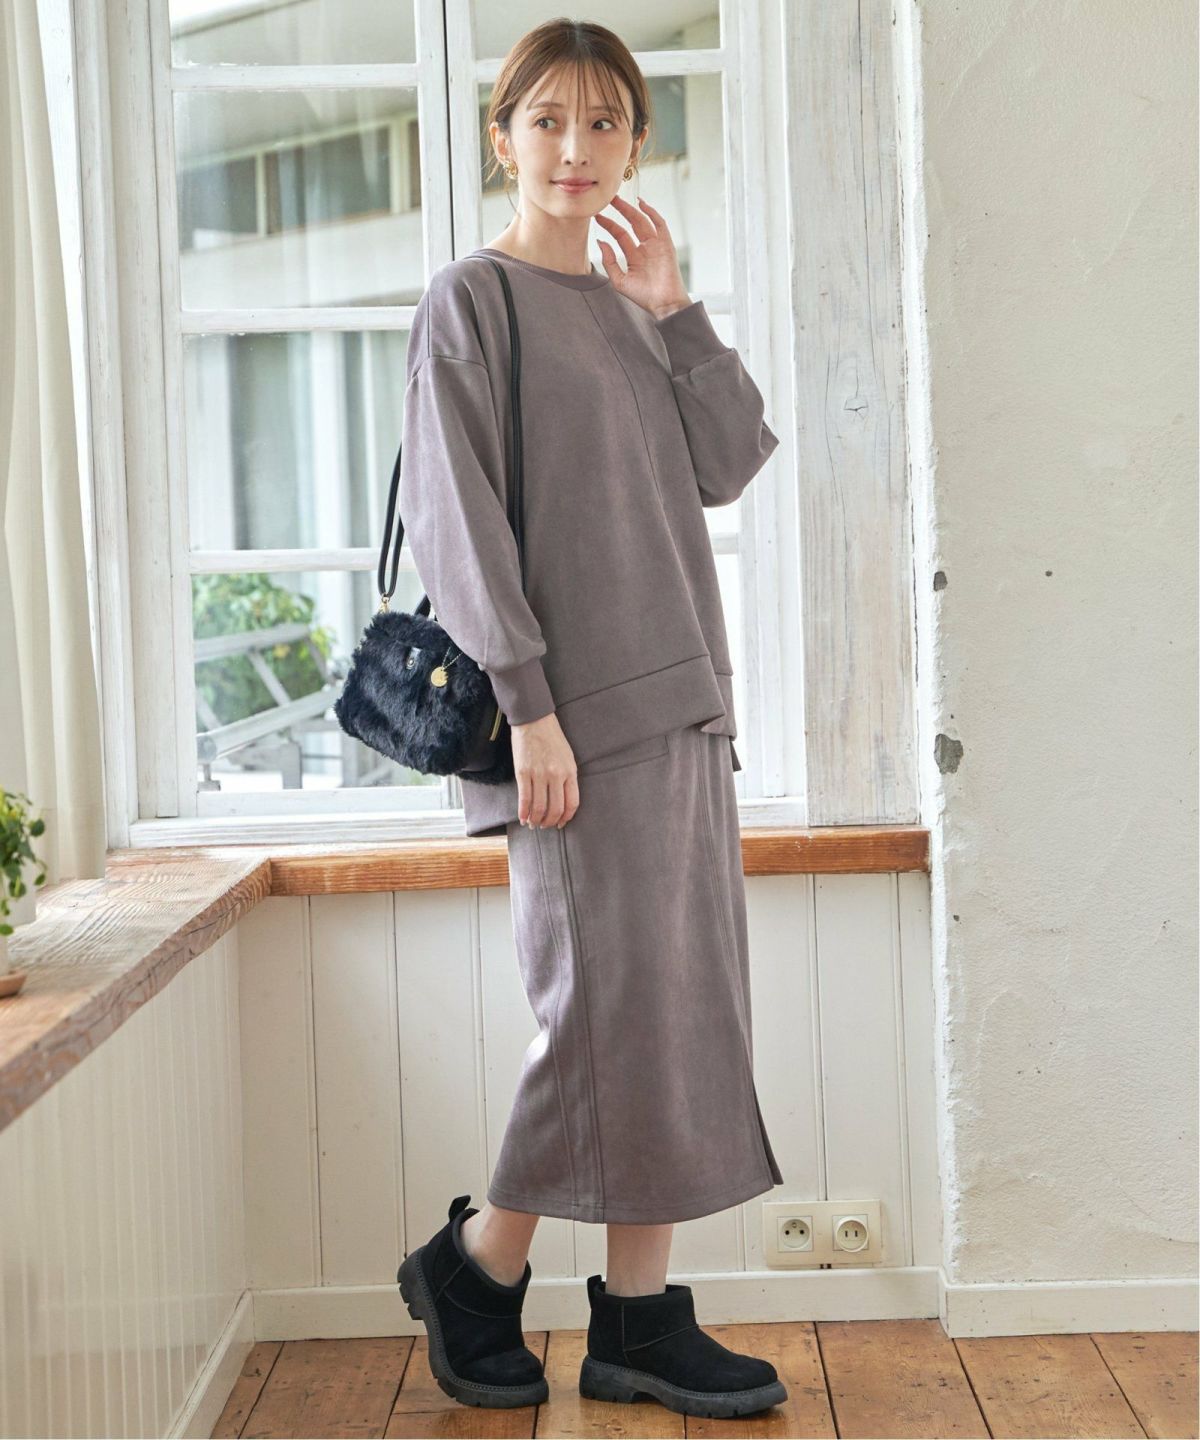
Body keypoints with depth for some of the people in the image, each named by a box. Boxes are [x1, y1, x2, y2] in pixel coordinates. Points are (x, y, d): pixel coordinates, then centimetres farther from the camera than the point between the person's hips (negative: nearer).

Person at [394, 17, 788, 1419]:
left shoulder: (633, 305, 18)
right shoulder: (471, 300, -2)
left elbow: (729, 465, 8)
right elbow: (457, 517, -10)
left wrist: (673, 310, -1)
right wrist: (527, 702, -17)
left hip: (680, 697, 7)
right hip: (575, 711, -7)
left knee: (686, 1001, 5)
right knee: (608, 1000, -7)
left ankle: (639, 1312, 14)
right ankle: (474, 1266, 14)